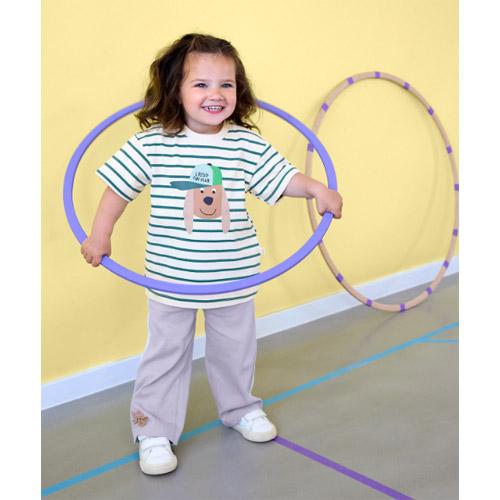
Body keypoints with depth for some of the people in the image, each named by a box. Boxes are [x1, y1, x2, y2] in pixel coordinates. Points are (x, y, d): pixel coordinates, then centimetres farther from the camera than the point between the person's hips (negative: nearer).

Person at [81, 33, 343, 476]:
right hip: (171, 278, -2)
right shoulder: (152, 144, -11)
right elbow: (119, 187, -2)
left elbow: (281, 178, 3)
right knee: (166, 355, 10)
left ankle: (240, 409, 44)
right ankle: (155, 431, 24)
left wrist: (317, 189, -12)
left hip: (234, 277, 2)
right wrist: (100, 236, 1)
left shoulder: (247, 144, -6)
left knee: (235, 349, 20)